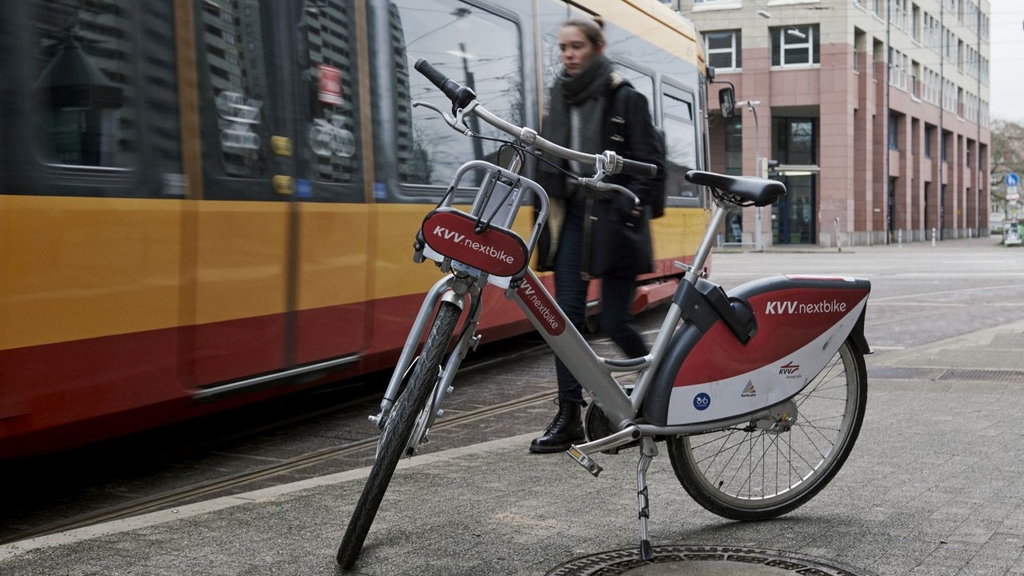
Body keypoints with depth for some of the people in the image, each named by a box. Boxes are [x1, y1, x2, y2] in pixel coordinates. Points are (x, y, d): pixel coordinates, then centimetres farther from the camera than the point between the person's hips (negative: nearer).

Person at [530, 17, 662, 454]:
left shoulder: (626, 99, -5)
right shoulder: (560, 98, 11)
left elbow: (648, 165, -7)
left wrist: (628, 208, -17)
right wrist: (548, 206, 10)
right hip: (572, 214, 5)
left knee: (614, 323, -4)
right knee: (567, 313, -3)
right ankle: (569, 417, 1)